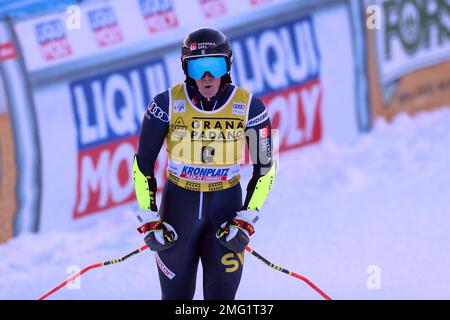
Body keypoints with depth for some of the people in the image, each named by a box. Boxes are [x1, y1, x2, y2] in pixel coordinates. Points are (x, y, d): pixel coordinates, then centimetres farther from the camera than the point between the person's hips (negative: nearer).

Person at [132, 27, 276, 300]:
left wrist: (247, 220, -8)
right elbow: (143, 164, -2)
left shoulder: (249, 108, -11)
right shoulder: (167, 105, -13)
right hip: (178, 205, 0)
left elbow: (265, 167, 0)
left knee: (221, 297, -6)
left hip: (225, 208, 0)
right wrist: (148, 220, -6)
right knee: (177, 297, 7)